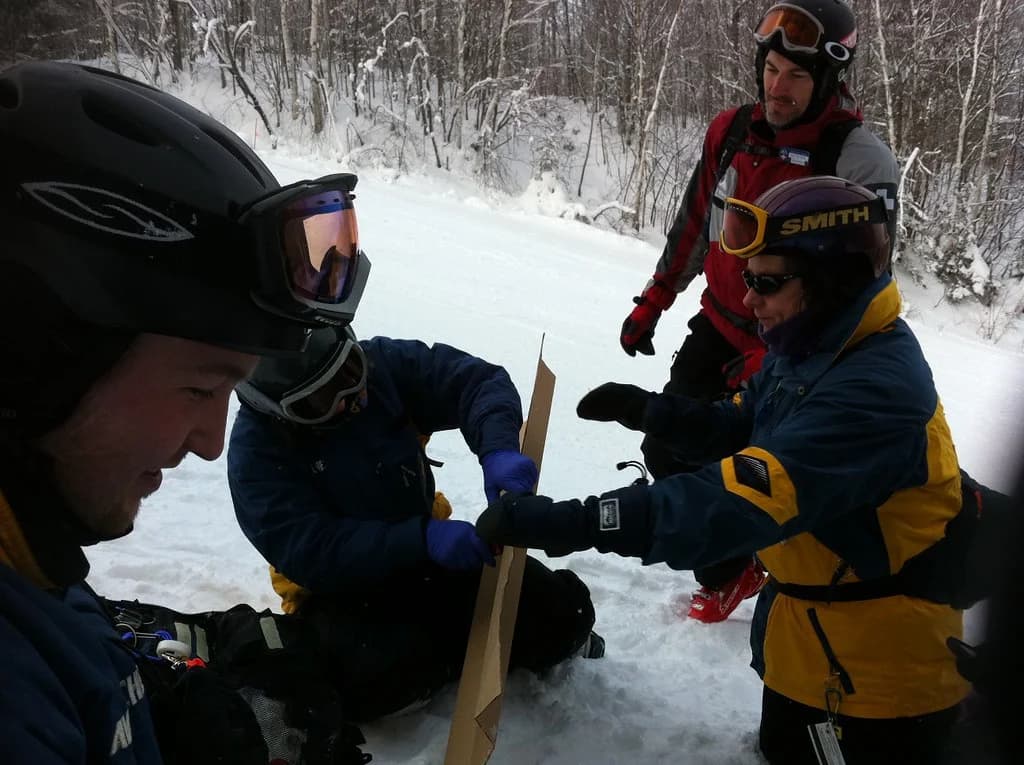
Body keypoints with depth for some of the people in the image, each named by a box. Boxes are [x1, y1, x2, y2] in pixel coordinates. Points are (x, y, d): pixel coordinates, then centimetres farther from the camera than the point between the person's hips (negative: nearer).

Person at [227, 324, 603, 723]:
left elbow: (478, 381, -13)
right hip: (339, 590, -3)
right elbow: (309, 554, -28)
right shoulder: (255, 449, -20)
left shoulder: (383, 362, -13)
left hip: (428, 555, 3)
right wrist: (422, 539, -40)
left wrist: (499, 449, -35)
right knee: (383, 675, -35)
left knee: (561, 610, -11)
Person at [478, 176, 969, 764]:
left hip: (879, 674, -9)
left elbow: (740, 504, -41)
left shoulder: (875, 391, -33)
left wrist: (568, 523, -43)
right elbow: (738, 431, 11)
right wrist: (650, 411, -9)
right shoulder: (813, 350, 0)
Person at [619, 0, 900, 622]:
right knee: (668, 452, 6)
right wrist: (652, 305, 15)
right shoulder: (730, 132, -3)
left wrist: (773, 357, -26)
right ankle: (731, 574, 25)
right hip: (719, 328, 6)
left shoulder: (862, 162, -20)